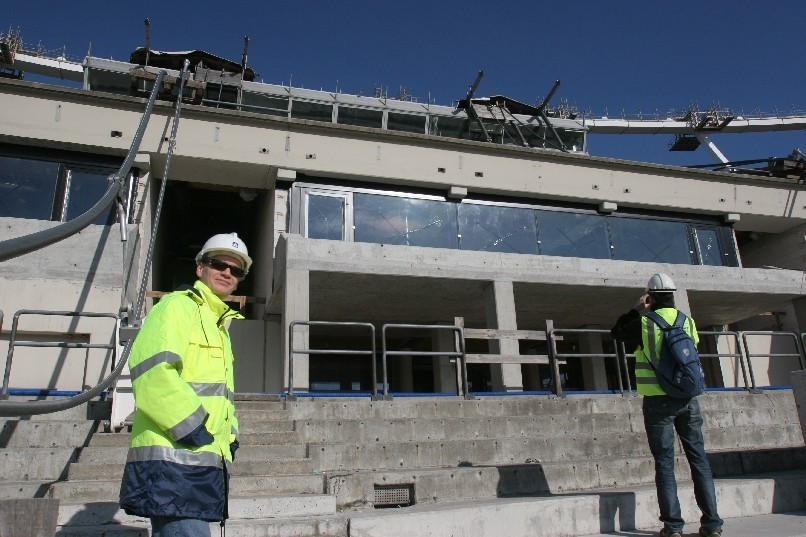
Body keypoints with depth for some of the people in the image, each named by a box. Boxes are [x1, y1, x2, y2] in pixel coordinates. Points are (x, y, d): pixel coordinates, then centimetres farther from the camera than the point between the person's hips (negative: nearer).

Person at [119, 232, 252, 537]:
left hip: (204, 462, 9)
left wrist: (229, 434, 16)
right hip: (173, 457, -9)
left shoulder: (219, 325, 24)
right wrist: (191, 427, -20)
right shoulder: (177, 306, -4)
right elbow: (152, 369, -20)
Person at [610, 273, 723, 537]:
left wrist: (635, 310, 12)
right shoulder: (688, 322, 5)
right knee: (699, 459, 9)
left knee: (665, 463, 2)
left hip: (658, 401, -3)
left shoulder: (645, 324, -6)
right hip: (688, 399, 3)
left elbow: (616, 333, 11)